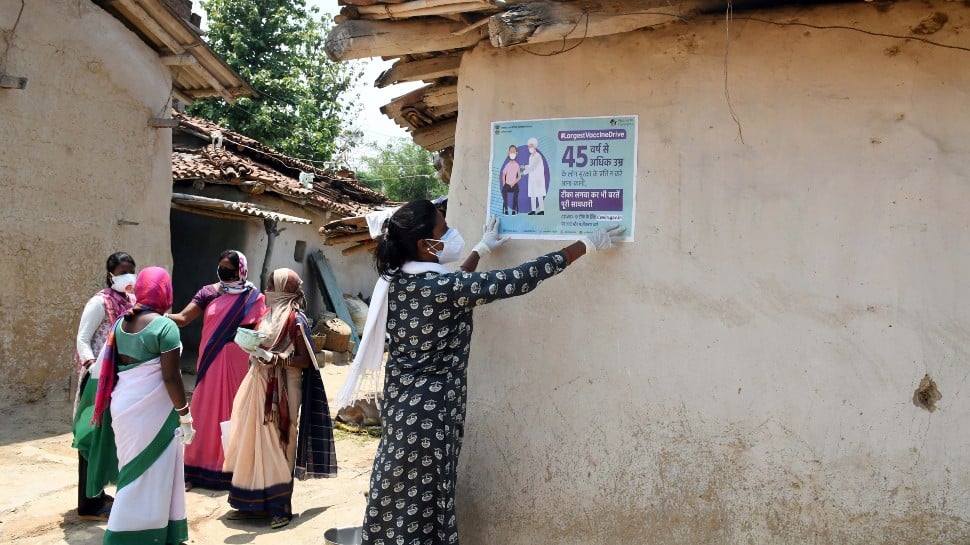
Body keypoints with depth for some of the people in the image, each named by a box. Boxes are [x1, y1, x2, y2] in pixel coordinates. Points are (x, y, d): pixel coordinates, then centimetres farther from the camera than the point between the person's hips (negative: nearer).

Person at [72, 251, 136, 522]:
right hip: (100, 380, -8)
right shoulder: (100, 302, -14)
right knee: (94, 437, -2)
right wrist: (92, 366, -31)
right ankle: (89, 505, 5)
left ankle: (97, 493, 29)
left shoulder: (131, 302, 8)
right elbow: (82, 340, -16)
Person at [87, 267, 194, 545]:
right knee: (150, 473, 5)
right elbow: (170, 377, -17)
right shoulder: (166, 326, -15)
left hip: (123, 405, 7)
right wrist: (185, 415, -10)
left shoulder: (121, 322, 7)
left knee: (133, 470, 20)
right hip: (151, 410, -7)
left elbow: (111, 367, 13)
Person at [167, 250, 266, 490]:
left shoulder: (254, 298, 1)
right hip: (212, 362, 1)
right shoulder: (208, 292, 4)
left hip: (238, 362, -1)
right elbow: (183, 318, -2)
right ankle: (200, 467, 14)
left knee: (235, 411, 3)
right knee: (206, 411, 4)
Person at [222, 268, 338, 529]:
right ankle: (256, 504, 19)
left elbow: (305, 360, -14)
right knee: (254, 444, 9)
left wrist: (273, 358, -22)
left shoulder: (295, 320, -12)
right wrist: (252, 348, 3)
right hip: (261, 388, 8)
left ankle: (280, 506, 9)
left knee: (276, 446, -1)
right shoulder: (270, 315, 12)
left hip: (281, 391, -8)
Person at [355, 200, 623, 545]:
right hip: (432, 405, -8)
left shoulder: (395, 281, 1)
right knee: (422, 500, 6)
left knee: (397, 492, 18)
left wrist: (481, 250, 28)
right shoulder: (442, 287, -22)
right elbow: (518, 280, -21)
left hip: (401, 400, 8)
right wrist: (587, 245, -14)